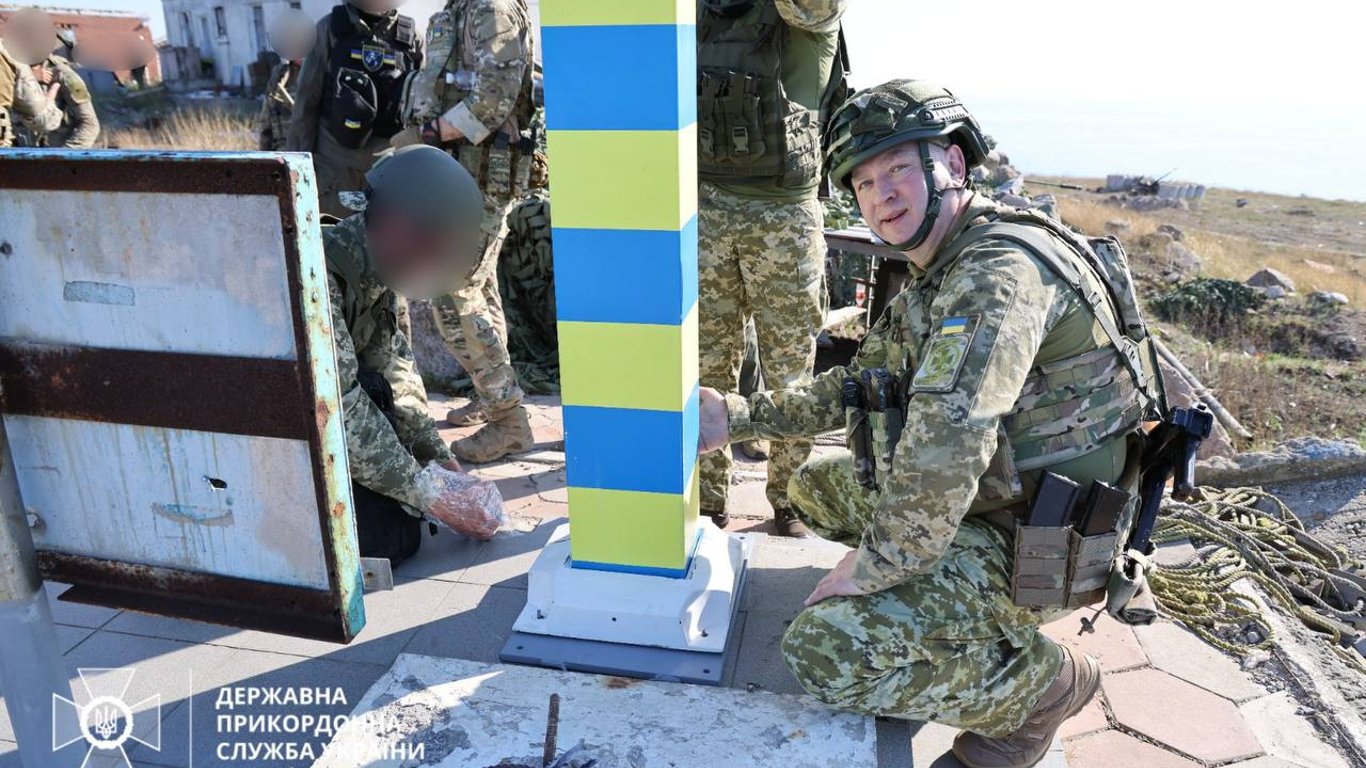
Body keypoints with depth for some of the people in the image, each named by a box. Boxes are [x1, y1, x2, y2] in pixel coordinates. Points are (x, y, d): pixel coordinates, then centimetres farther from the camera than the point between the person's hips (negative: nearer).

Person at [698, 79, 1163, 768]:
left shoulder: (998, 270, -25)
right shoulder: (935, 276, 9)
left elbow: (947, 444, -37)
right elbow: (852, 387, 16)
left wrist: (870, 567, -24)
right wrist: (738, 417, 8)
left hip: (1029, 541, -10)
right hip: (988, 498, 10)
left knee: (824, 650, -22)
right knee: (816, 485, 20)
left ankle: (1041, 683, 1)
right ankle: (958, 609, 18)